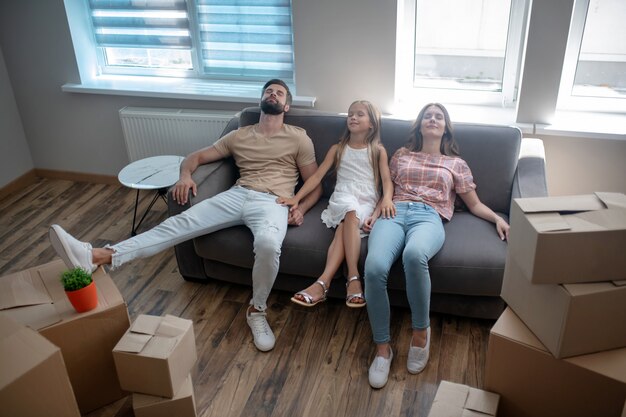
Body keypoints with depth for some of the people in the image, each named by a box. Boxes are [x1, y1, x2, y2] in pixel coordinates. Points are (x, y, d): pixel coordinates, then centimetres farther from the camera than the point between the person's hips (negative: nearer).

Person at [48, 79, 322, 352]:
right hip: (237, 195, 4)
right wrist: (185, 175, -1)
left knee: (268, 243, -39)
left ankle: (257, 310, -14)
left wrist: (301, 209, -10)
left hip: (272, 202, -4)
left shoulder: (298, 138, 14)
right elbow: (196, 157, 23)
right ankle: (98, 256, -30)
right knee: (179, 223, -18)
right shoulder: (239, 135, 22)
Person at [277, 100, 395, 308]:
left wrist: (387, 199, -21)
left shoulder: (378, 150, 15)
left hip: (367, 202, -1)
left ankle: (323, 282, -43)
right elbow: (317, 176, 11)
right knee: (350, 212, -36)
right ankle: (353, 277, -44)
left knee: (344, 226, -34)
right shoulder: (337, 149, 19)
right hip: (342, 198, 1)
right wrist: (297, 197, -2)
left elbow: (387, 180, 3)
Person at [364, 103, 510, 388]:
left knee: (414, 254, -42)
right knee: (374, 266, -34)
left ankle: (421, 330, -19)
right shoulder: (402, 155, 29)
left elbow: (475, 205, 24)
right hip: (394, 213, 2)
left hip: (429, 217, -1)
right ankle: (382, 346, -18)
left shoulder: (456, 163, 25)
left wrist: (498, 218, 6)